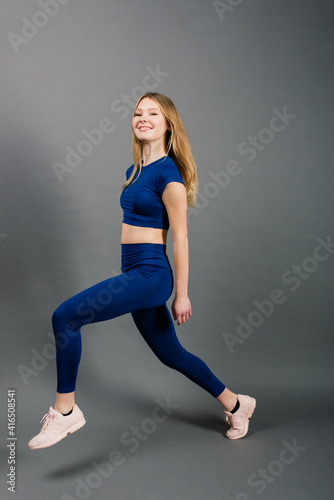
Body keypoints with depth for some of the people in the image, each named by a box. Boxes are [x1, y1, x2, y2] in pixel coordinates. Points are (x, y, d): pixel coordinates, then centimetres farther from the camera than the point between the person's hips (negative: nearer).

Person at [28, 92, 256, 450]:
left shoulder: (168, 173, -11)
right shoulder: (134, 170, 14)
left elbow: (180, 236, -12)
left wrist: (182, 295, -11)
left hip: (150, 273, -9)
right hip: (133, 272, 9)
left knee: (65, 316, -17)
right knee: (172, 355, 18)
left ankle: (65, 411, -3)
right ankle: (236, 404, 35)